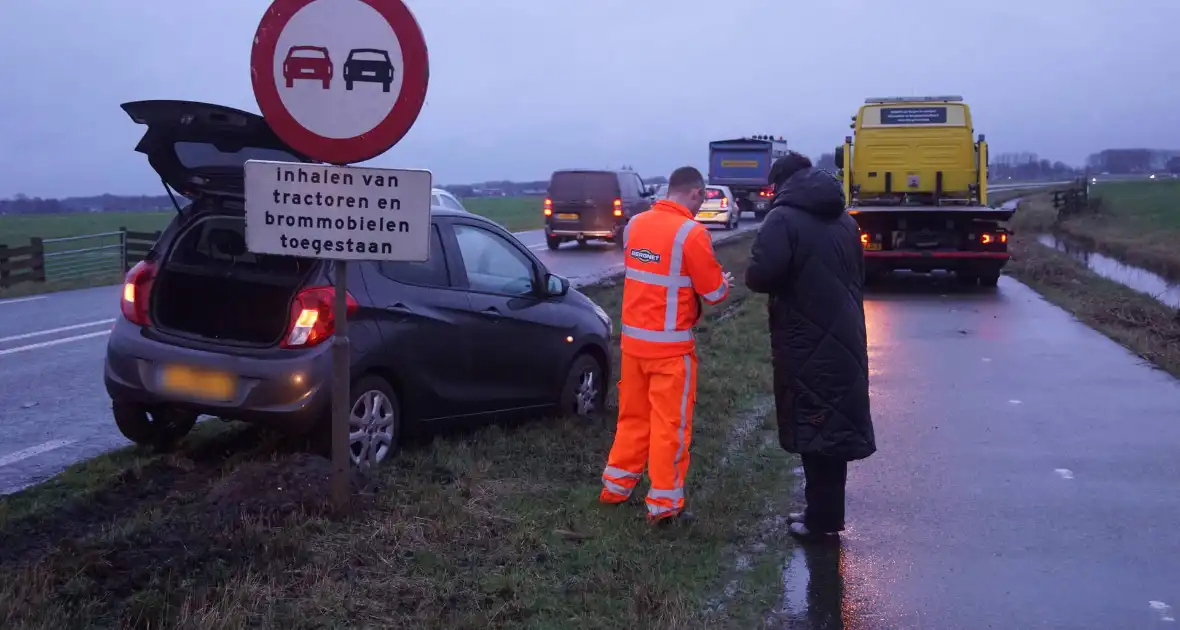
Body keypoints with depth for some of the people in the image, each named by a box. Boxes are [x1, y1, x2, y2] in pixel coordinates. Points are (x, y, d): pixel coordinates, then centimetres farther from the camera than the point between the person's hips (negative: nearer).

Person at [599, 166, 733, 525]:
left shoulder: (635, 224, 4)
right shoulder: (691, 233, -16)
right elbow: (712, 292, -9)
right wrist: (724, 281, 11)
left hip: (632, 337, 6)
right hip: (670, 344, -6)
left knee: (633, 415, 19)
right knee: (670, 424, 4)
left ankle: (615, 487, 29)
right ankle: (664, 505, 10)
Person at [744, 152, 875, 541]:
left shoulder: (783, 218, -11)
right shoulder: (844, 220, 14)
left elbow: (761, 275, -23)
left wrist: (756, 277, -2)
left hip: (807, 343, -7)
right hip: (843, 340, 7)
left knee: (813, 428, 0)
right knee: (834, 425, 13)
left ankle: (821, 520, 7)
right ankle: (825, 512, 23)